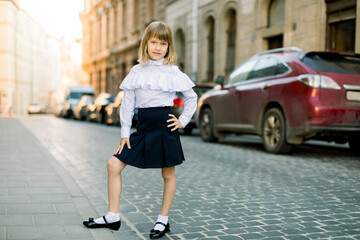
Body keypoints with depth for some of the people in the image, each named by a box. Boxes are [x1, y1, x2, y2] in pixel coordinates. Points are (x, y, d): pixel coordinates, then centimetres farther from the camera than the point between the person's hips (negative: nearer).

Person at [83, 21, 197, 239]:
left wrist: (183, 121, 1)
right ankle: (113, 217, 9)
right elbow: (128, 103, 8)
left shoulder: (173, 72, -1)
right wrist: (125, 133, 5)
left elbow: (192, 98, 8)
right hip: (142, 129, 4)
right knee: (114, 165, -1)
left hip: (164, 127, -3)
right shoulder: (137, 71, 7)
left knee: (168, 174, 6)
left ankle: (163, 221, 23)